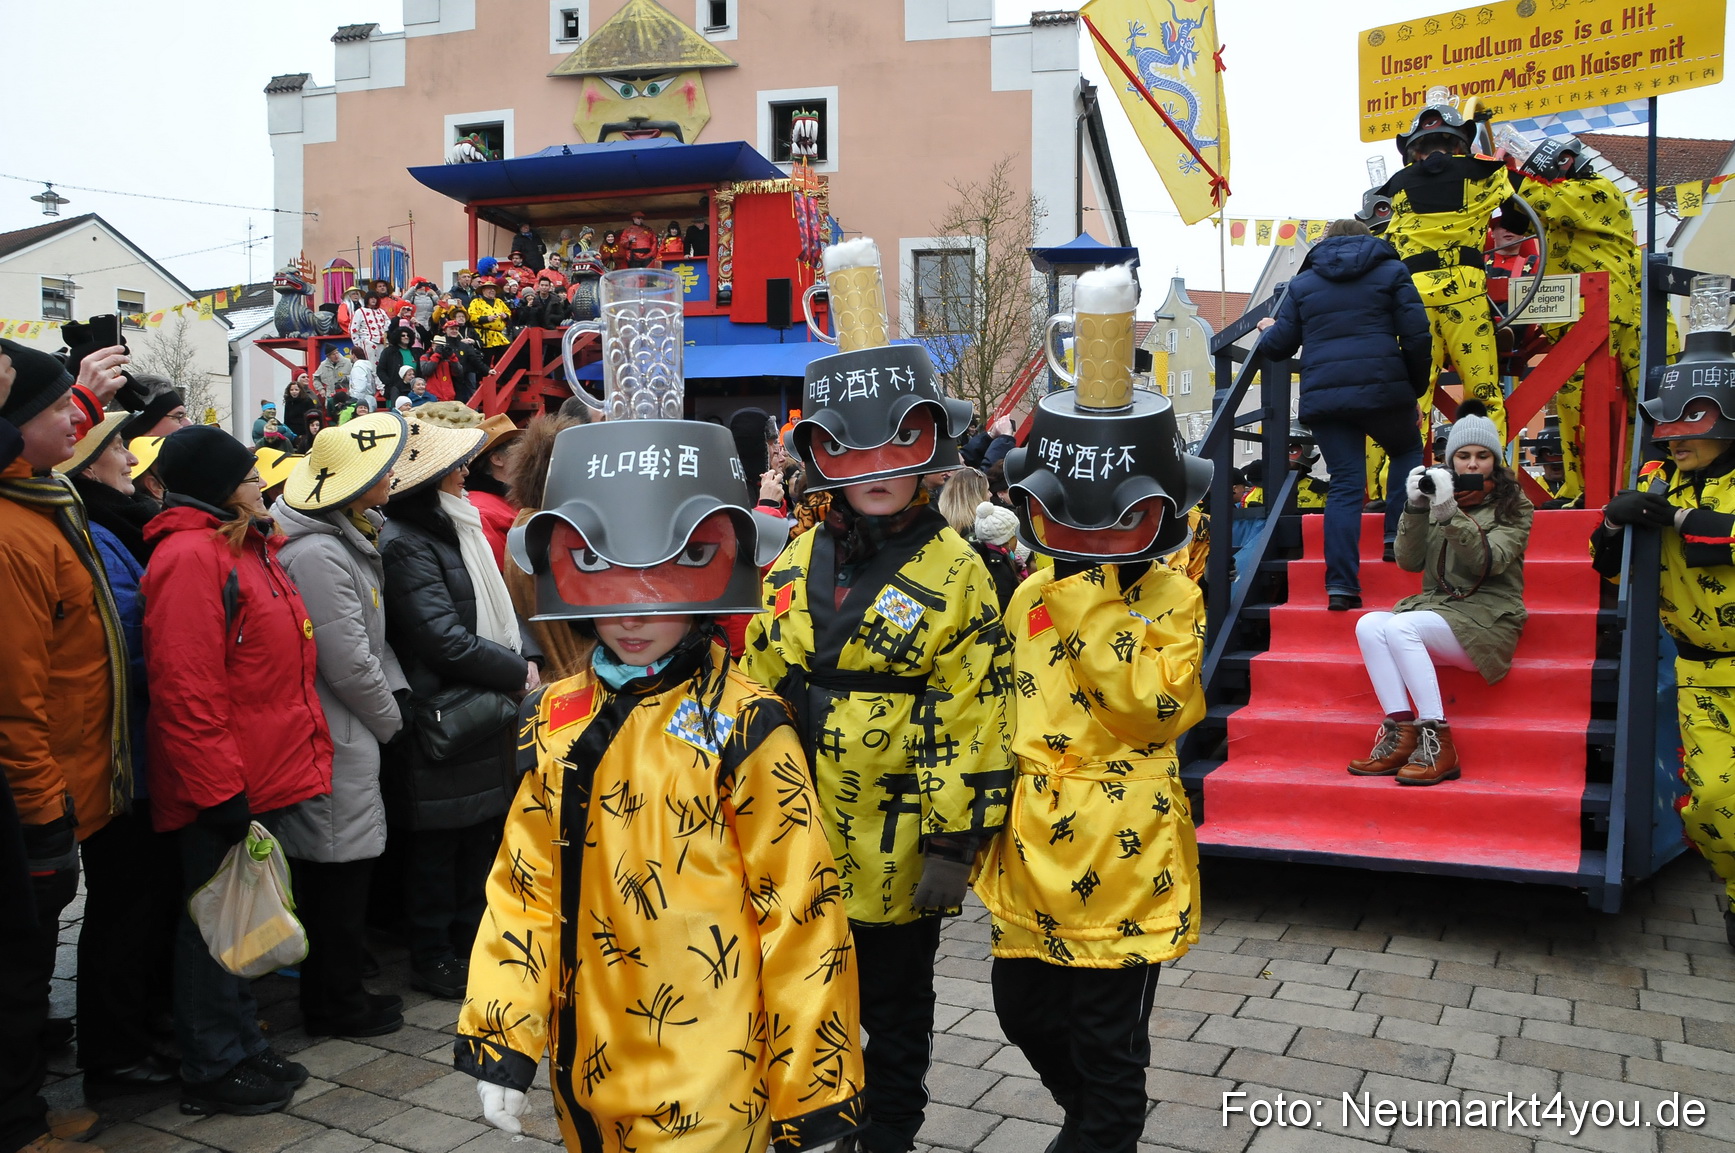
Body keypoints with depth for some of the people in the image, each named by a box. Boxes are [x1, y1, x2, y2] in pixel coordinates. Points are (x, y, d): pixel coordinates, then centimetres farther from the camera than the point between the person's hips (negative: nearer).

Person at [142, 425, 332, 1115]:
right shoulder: (190, 555, -17)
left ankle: (242, 1049, 32)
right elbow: (184, 686, -22)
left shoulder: (245, 547, 15)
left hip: (264, 776, 10)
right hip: (224, 792, -9)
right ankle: (213, 1071, 17)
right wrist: (220, 791, -22)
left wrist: (301, 752, 20)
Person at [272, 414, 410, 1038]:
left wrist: (396, 691, 5)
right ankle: (334, 1004, 14)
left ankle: (336, 991, 29)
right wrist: (390, 720, -7)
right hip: (336, 739, -10)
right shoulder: (317, 554, -22)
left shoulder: (350, 538, 12)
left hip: (349, 735, 10)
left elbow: (375, 636, 18)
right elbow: (349, 664, -21)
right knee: (339, 867, 1)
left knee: (342, 868, 17)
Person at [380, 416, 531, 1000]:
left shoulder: (453, 529, 15)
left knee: (481, 837, 15)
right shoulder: (404, 543, -15)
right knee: (438, 843, 3)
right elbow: (444, 640, -21)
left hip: (483, 716, 9)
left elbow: (493, 616, 19)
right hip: (442, 721, -9)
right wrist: (519, 673, -12)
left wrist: (516, 664, 3)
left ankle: (469, 940, 28)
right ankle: (432, 958, 16)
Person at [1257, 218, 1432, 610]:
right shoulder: (1392, 272, 11)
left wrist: (1268, 329, 38)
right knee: (1407, 451, 25)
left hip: (1322, 397, 2)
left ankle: (1341, 584, -6)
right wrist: (1416, 390, 13)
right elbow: (1417, 338, 2)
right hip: (1382, 389, -2)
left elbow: (1278, 346, 15)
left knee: (1344, 483, 3)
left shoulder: (1302, 283, 16)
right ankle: (1398, 536, 9)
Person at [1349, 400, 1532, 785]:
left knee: (1399, 626, -31)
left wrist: (1450, 514, -26)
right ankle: (1400, 733, -29)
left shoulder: (1513, 508, 5)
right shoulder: (1439, 497, 15)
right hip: (1435, 606, 5)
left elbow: (1489, 562, -14)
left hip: (1487, 616, -4)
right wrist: (1415, 508, -11)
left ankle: (1438, 744, -30)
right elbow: (1409, 562, 4)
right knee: (1369, 625, -25)